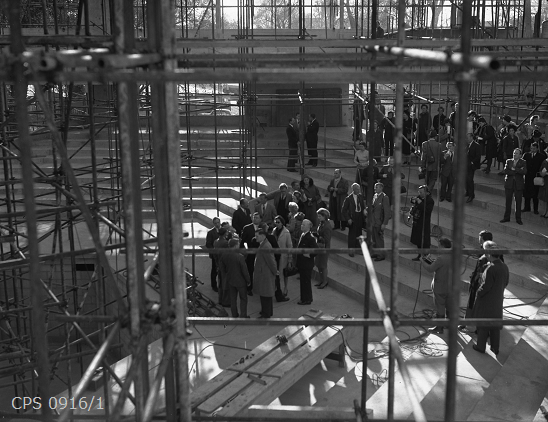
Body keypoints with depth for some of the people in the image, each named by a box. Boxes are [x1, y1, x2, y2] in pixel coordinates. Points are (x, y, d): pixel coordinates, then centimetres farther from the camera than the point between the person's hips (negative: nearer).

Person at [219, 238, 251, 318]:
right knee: (243, 299, 12)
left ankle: (234, 315, 29)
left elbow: (222, 268, 5)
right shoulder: (239, 256, -25)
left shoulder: (223, 256, -8)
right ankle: (243, 316, 16)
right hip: (240, 281, -5)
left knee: (232, 299, 18)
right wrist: (248, 281, -5)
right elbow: (244, 270, -18)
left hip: (229, 281, 5)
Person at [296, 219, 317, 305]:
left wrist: (309, 255, -19)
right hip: (302, 263, 9)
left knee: (306, 281, 1)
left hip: (307, 264, -9)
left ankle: (307, 300, 11)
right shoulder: (302, 235, 9)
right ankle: (304, 298, 28)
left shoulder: (310, 238, -20)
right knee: (303, 281, 17)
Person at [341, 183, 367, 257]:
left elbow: (363, 205, 15)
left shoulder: (360, 196, 2)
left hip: (360, 217, 5)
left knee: (359, 233, 13)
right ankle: (351, 250, 10)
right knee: (352, 234, 1)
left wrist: (364, 210, -6)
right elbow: (344, 210, -9)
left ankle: (358, 248, 25)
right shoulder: (348, 199, -13)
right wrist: (348, 219, -14)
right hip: (352, 218, -5)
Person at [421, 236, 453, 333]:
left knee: (440, 307, 4)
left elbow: (430, 269, -20)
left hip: (440, 288, -7)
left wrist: (422, 261, -5)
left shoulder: (441, 258, -25)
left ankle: (439, 328, 13)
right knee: (449, 307, 19)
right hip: (450, 287, 7)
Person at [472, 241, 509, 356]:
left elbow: (486, 286, -24)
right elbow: (506, 282, 8)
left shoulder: (491, 268, -28)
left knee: (483, 325, 11)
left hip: (486, 301, -7)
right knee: (496, 325, 19)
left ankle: (481, 346, 24)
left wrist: (478, 293, -7)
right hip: (498, 300, 7)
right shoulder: (504, 267, -4)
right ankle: (495, 348, 29)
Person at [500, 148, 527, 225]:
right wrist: (517, 171, -14)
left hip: (519, 185, -2)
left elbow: (524, 172, -15)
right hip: (509, 184, 2)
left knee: (518, 202, 2)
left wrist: (514, 169, -17)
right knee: (508, 201, 6)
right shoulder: (508, 161, 6)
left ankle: (518, 219, 10)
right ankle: (506, 217, 15)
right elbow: (506, 171, -7)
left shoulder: (523, 162, 1)